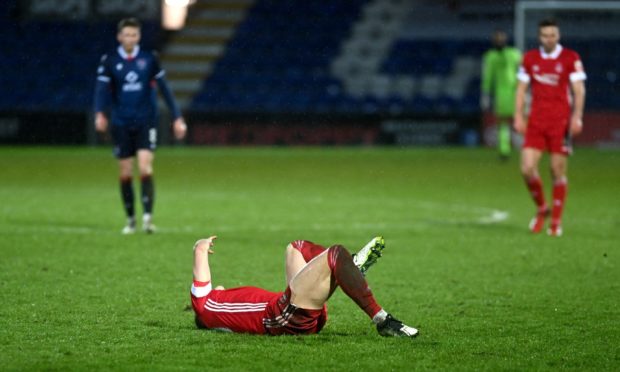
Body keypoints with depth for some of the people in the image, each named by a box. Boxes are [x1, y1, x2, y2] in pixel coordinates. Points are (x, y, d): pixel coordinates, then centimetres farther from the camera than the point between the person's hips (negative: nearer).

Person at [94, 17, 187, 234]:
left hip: (146, 122, -1)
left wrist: (177, 117, 5)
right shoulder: (109, 61, 0)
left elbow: (164, 89, 7)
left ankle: (148, 217, -17)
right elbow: (102, 89, -8)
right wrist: (100, 114, -26)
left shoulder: (149, 59, 2)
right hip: (121, 124, 1)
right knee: (125, 174, 4)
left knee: (145, 169, -15)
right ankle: (130, 220, 17)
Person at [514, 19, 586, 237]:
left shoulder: (571, 58, -1)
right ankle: (541, 209, 17)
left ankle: (556, 221, 11)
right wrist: (518, 117, 4)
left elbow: (579, 89, -3)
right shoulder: (529, 58, 9)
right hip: (536, 121, 3)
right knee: (527, 168, -7)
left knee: (558, 171, -1)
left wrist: (577, 117, -14)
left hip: (561, 121, -3)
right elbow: (521, 88, 13)